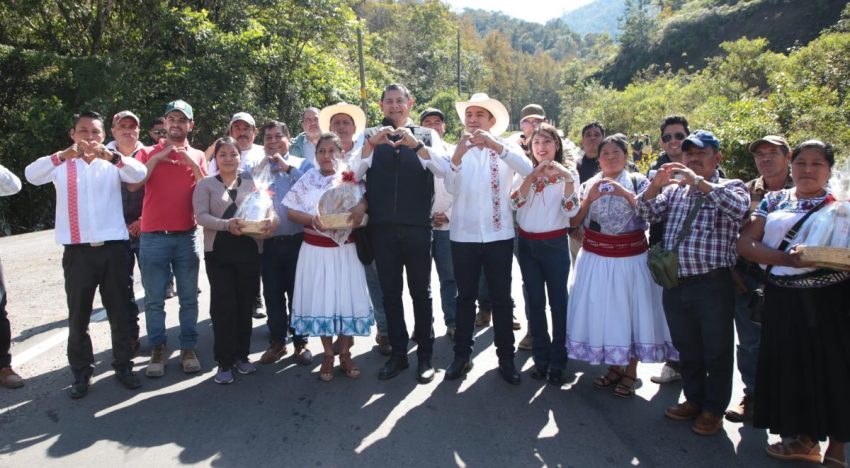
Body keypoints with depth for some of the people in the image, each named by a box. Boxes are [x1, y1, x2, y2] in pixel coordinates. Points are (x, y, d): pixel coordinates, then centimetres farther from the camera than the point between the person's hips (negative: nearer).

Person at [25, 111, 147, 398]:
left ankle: (123, 366, 21)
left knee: (119, 311, 8)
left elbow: (139, 174, -13)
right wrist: (62, 156, -29)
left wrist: (111, 155, -30)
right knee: (78, 315, 8)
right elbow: (32, 175, -13)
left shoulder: (112, 163, 6)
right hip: (77, 250, 0)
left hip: (113, 247, 0)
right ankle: (81, 372, 21)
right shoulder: (62, 165, 6)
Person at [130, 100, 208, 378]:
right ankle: (157, 350, 16)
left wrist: (191, 162, -9)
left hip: (187, 237, 1)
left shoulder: (197, 156, 11)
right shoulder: (149, 153, 6)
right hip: (153, 237, -1)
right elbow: (133, 185, -8)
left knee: (189, 298, 6)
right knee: (154, 300, 4)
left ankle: (188, 349, 16)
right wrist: (157, 157, -11)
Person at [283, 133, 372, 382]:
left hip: (345, 249, 0)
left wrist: (362, 206, -23)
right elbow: (291, 211, 2)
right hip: (316, 249, 0)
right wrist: (312, 219, -15)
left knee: (347, 298, 2)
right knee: (320, 300, 3)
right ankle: (328, 355, 18)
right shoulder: (307, 180, 3)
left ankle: (345, 353, 19)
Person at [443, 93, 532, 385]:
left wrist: (497, 146, -28)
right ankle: (462, 355, 19)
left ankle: (506, 357, 17)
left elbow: (527, 169, -17)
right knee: (465, 297, 10)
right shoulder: (457, 151, 5)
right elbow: (450, 188, -11)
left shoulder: (506, 149, 3)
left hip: (499, 234, -1)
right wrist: (457, 156, -28)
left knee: (501, 298, 7)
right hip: (463, 235, 1)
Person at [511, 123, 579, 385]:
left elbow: (571, 211, -12)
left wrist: (568, 179, -23)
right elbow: (514, 203, -7)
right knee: (534, 302, 9)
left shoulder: (567, 173, -1)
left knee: (558, 302, 2)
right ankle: (541, 358, 20)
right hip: (526, 244, 3)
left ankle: (557, 362, 12)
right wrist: (532, 176, -17)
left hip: (554, 244, -3)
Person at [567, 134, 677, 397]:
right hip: (595, 258, 2)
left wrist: (625, 193, -20)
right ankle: (614, 367, 24)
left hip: (630, 259, -2)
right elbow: (574, 222, 2)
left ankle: (631, 372, 18)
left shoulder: (638, 181, 1)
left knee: (630, 310, 3)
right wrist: (589, 198, -12)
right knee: (600, 311, 6)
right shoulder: (589, 185, 7)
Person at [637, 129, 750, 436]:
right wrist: (656, 183, -13)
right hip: (675, 284, 5)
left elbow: (739, 207, -22)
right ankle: (694, 399, 35)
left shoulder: (731, 188, 0)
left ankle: (714, 409, 24)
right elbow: (646, 213, 3)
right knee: (686, 348, 18)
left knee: (716, 351, 8)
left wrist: (698, 181, -24)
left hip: (713, 284, -4)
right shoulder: (674, 190, 13)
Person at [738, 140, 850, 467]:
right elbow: (745, 243, 0)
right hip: (782, 300, 2)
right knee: (790, 365, 10)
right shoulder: (774, 201, 9)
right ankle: (803, 438, 31)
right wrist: (786, 259, -16)